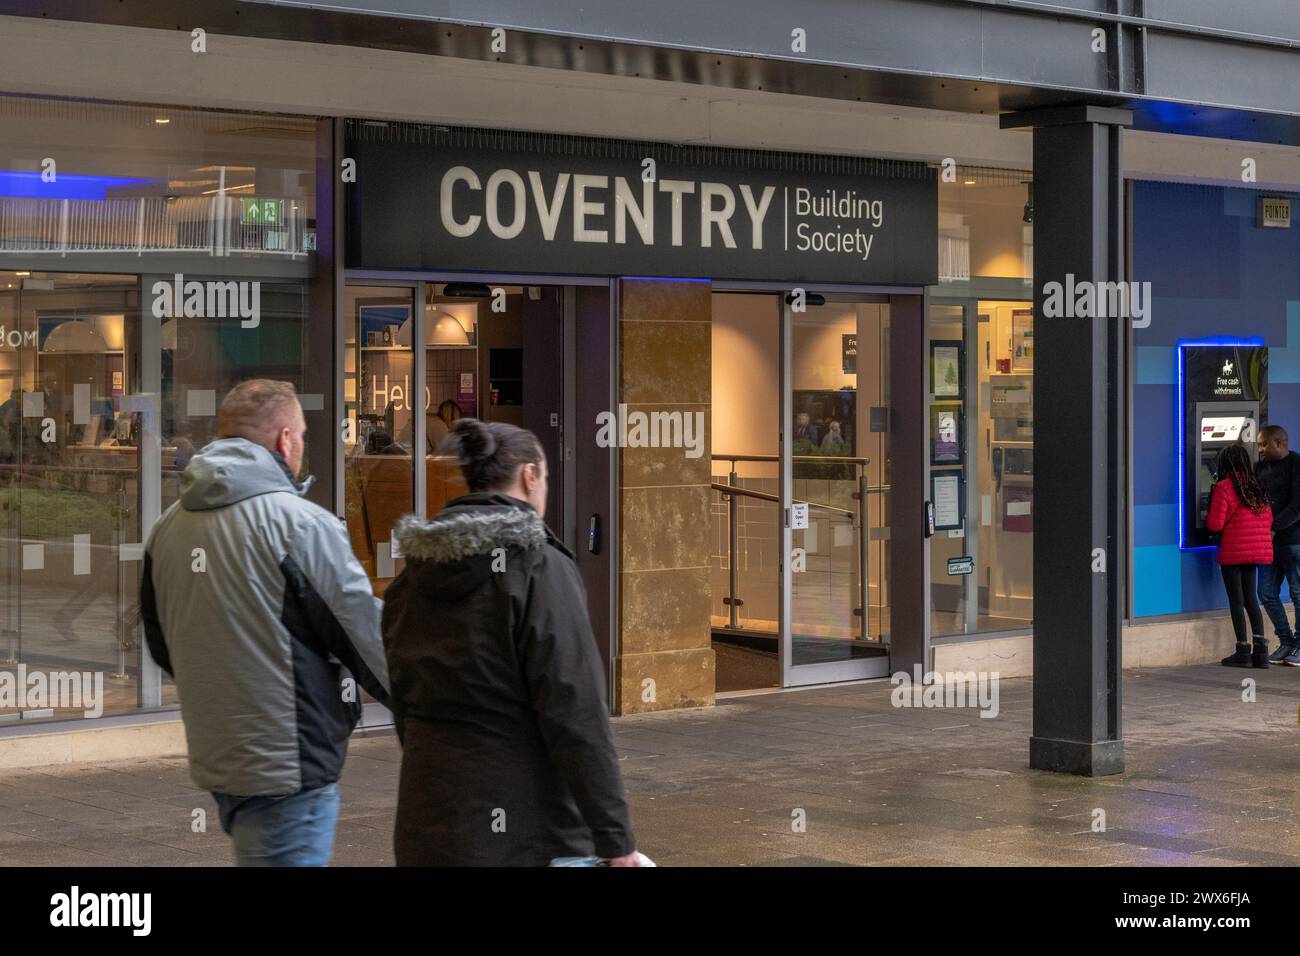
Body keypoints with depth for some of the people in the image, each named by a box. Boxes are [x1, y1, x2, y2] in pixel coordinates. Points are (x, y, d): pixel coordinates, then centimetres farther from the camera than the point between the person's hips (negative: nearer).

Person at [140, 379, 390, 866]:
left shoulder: (168, 527, 5)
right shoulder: (300, 524, -17)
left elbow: (161, 645, 16)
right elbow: (367, 633, -12)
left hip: (213, 759, 8)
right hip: (289, 768, -8)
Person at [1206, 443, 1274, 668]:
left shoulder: (1223, 487, -12)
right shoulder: (1256, 487, 7)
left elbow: (1215, 524, -14)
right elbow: (1268, 519, 10)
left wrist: (1207, 520, 7)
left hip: (1233, 551, -6)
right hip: (1257, 549, 6)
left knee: (1236, 600, 1)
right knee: (1250, 599, 13)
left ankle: (1243, 650, 1)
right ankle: (1260, 649, 8)